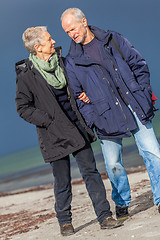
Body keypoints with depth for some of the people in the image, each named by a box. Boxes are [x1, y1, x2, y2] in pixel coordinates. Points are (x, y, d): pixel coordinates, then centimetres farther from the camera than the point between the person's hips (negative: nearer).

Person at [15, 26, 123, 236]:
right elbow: (23, 108, -7)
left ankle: (105, 217, 4)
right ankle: (65, 222, 22)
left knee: (90, 171, 1)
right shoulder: (26, 75, -10)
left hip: (76, 127, 5)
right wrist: (49, 121, -12)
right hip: (54, 134, -4)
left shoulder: (60, 60, 7)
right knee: (62, 181, 4)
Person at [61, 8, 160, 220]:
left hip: (135, 107, 1)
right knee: (113, 164, 0)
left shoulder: (114, 40, 6)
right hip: (107, 117, -1)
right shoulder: (72, 61, 3)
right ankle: (122, 204, 22)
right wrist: (92, 120, -5)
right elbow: (76, 97, 5)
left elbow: (139, 65, 10)